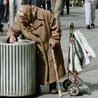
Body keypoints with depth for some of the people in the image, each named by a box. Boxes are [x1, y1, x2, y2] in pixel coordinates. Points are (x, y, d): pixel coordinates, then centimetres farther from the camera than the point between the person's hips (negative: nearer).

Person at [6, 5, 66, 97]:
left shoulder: (46, 14, -18)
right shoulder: (20, 20, -10)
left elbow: (55, 28, -10)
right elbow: (13, 29, 0)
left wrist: (54, 39, -17)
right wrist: (11, 35, -21)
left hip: (49, 47, -1)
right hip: (34, 51, 1)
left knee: (52, 67, 8)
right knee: (35, 69, -1)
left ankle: (53, 86, 26)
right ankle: (36, 88, 15)